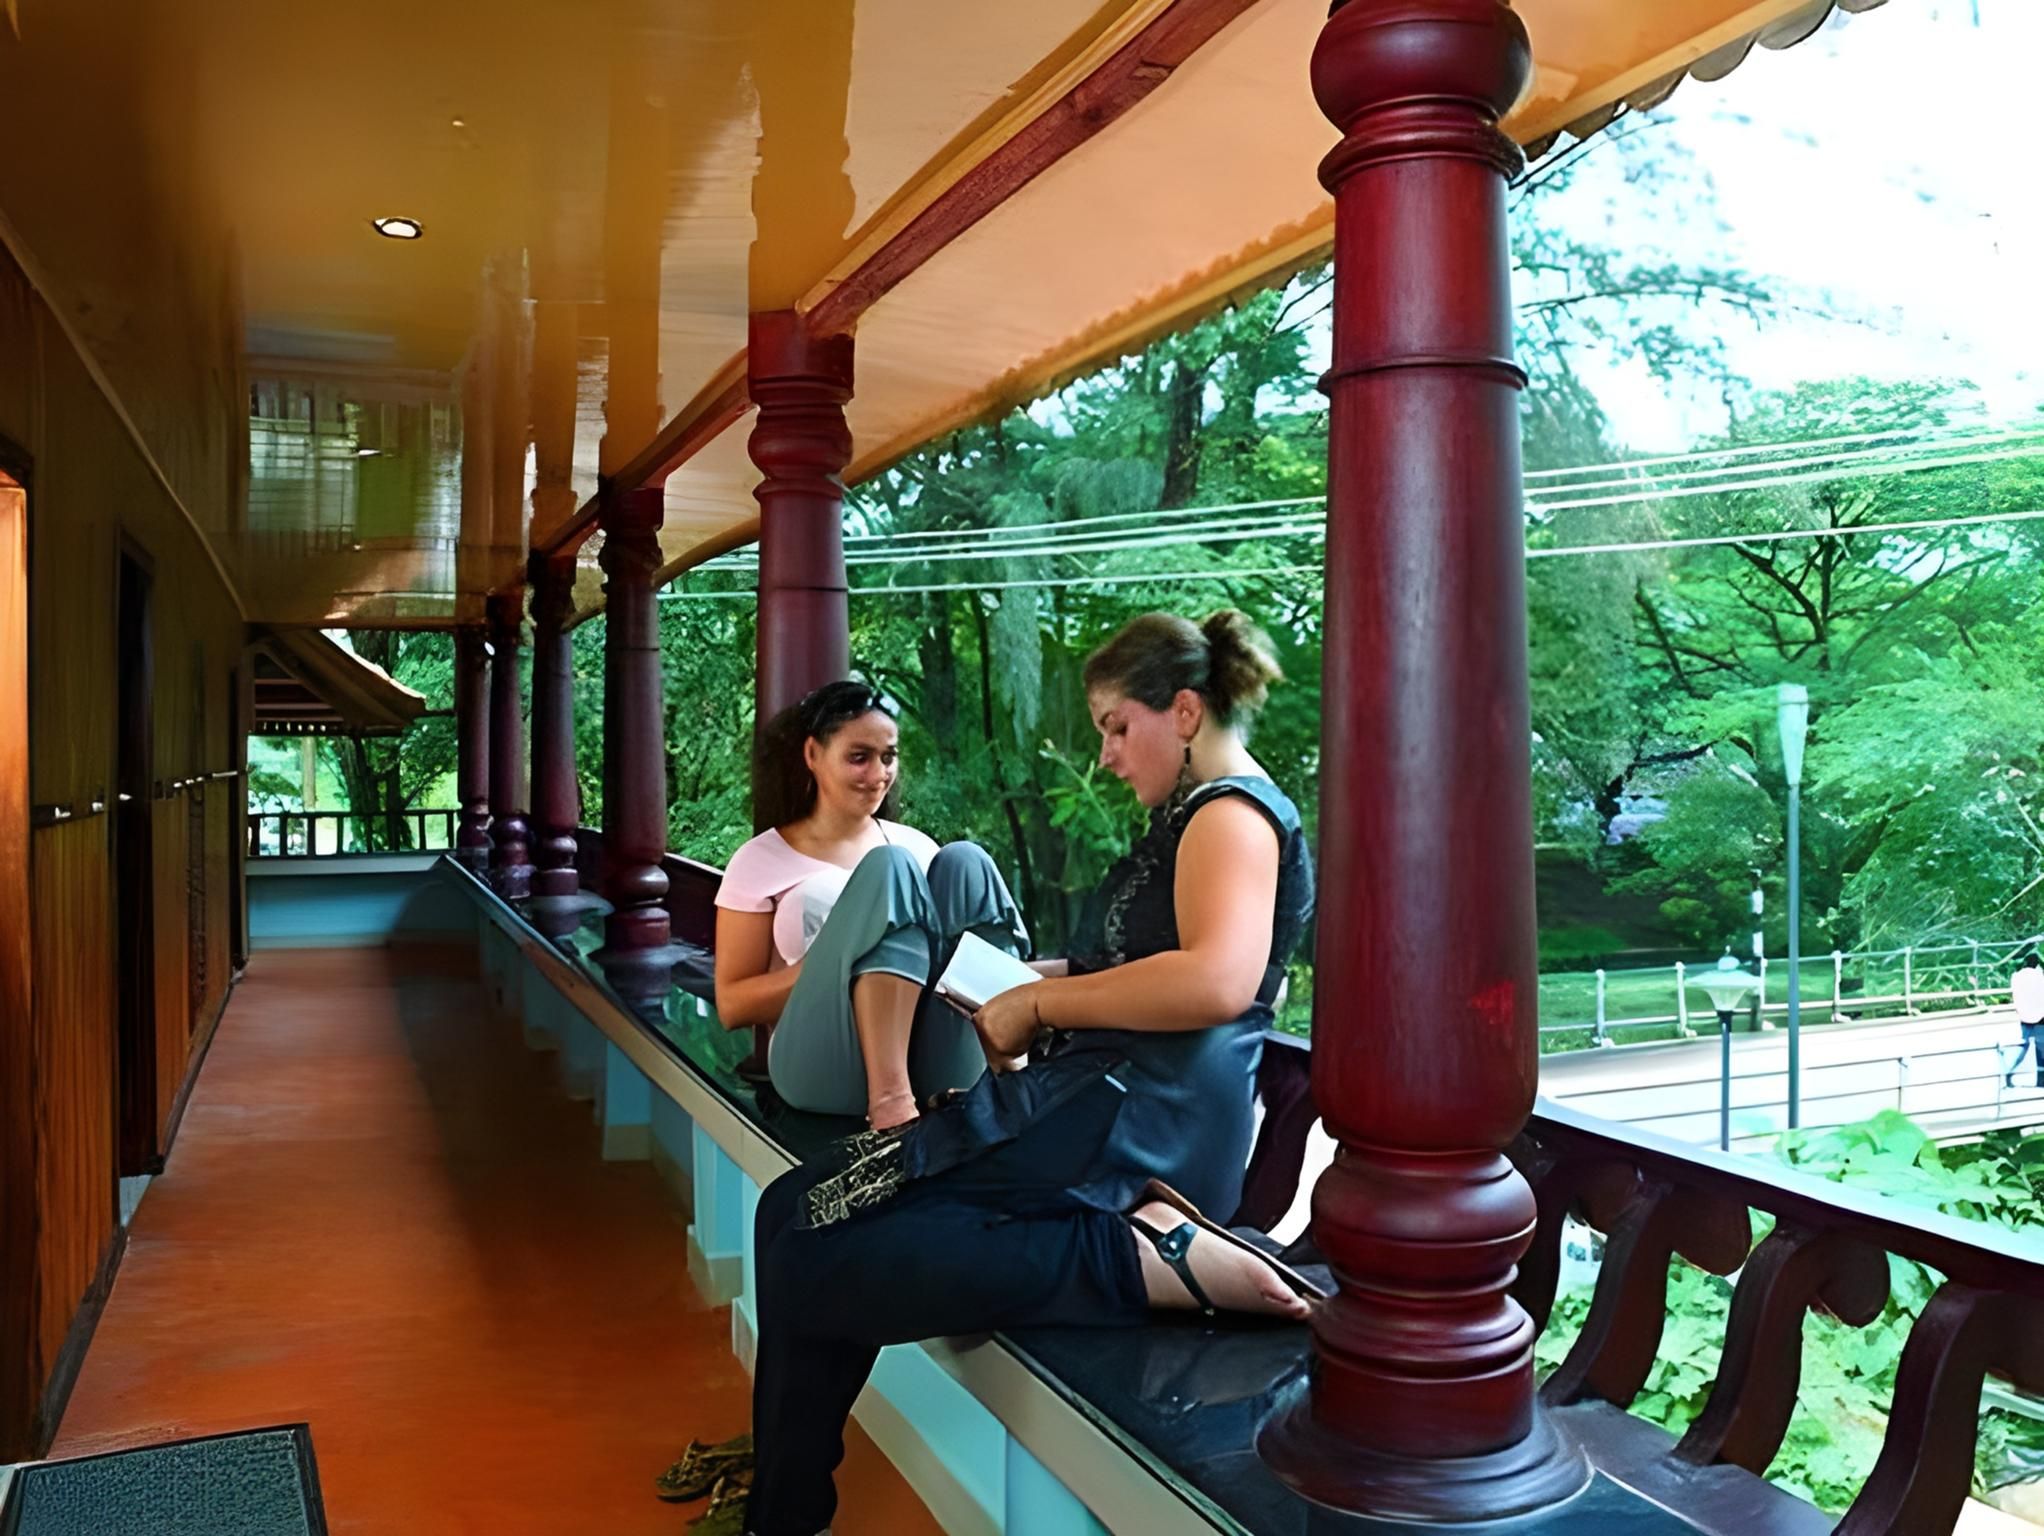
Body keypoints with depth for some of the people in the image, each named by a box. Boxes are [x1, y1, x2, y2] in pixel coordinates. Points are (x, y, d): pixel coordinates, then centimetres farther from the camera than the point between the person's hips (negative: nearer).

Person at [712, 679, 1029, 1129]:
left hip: (935, 1065, 3)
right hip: (826, 1067, -3)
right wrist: (835, 962, -10)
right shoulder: (761, 862, 9)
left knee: (963, 862, -16)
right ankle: (889, 1098, -37)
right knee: (891, 867, -22)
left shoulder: (913, 844, 19)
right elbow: (732, 1005, 5)